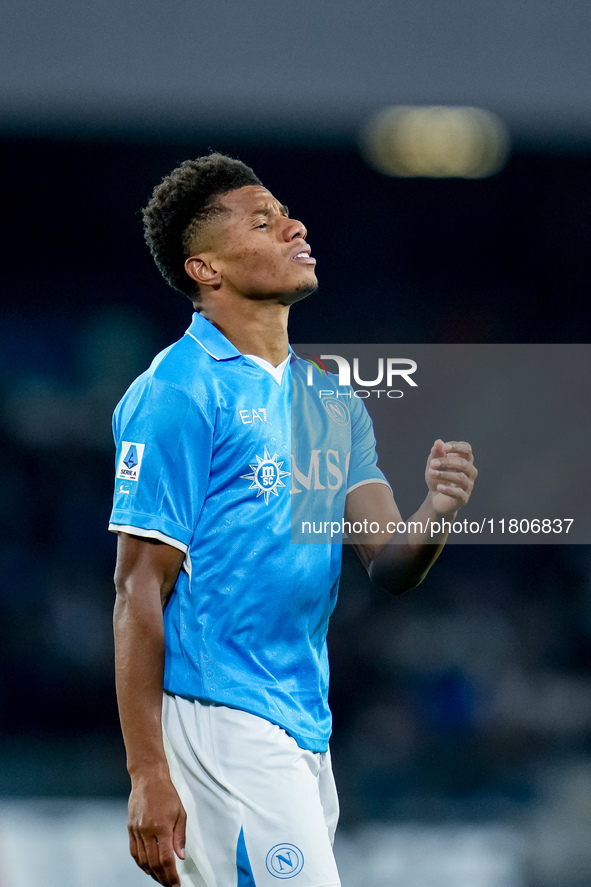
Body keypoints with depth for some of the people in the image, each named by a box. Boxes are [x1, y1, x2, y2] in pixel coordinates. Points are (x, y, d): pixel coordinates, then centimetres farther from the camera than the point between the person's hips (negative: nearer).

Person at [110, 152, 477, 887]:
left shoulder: (327, 397, 15)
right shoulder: (179, 391, -9)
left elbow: (389, 567, 9)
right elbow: (139, 590, -12)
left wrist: (435, 514, -15)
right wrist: (147, 776, -18)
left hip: (308, 733, 8)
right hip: (218, 723, -8)